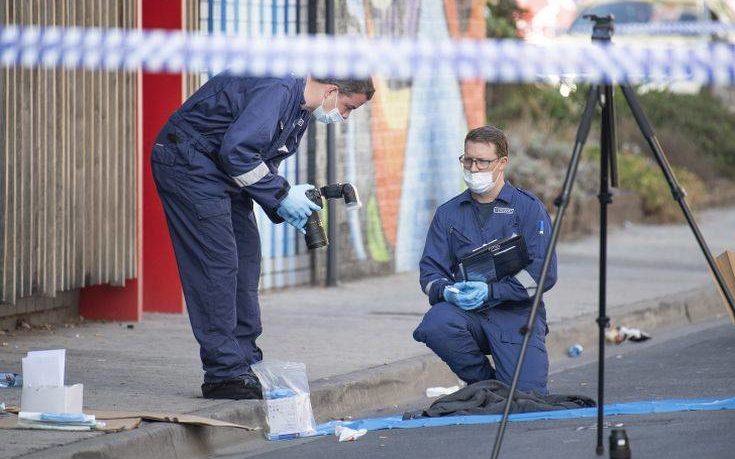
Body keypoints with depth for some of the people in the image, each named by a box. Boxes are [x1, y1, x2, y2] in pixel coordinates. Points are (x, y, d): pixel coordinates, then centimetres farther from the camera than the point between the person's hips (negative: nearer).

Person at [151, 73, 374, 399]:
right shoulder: (277, 91, -23)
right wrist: (282, 195, -19)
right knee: (217, 262, -13)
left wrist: (286, 203, -1)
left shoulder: (299, 111, 11)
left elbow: (263, 162, 16)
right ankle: (224, 374, -12)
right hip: (187, 162, -11)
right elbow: (237, 151, -28)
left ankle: (246, 365, 12)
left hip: (223, 173, 11)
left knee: (245, 261, 8)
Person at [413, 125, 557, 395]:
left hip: (516, 314, -3)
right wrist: (446, 290, -16)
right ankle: (483, 382, -4)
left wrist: (491, 292, -17)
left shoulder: (529, 208, 1)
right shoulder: (448, 214, 12)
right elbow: (430, 270, 8)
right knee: (435, 324, -32)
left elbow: (544, 273, -7)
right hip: (464, 311, 3)